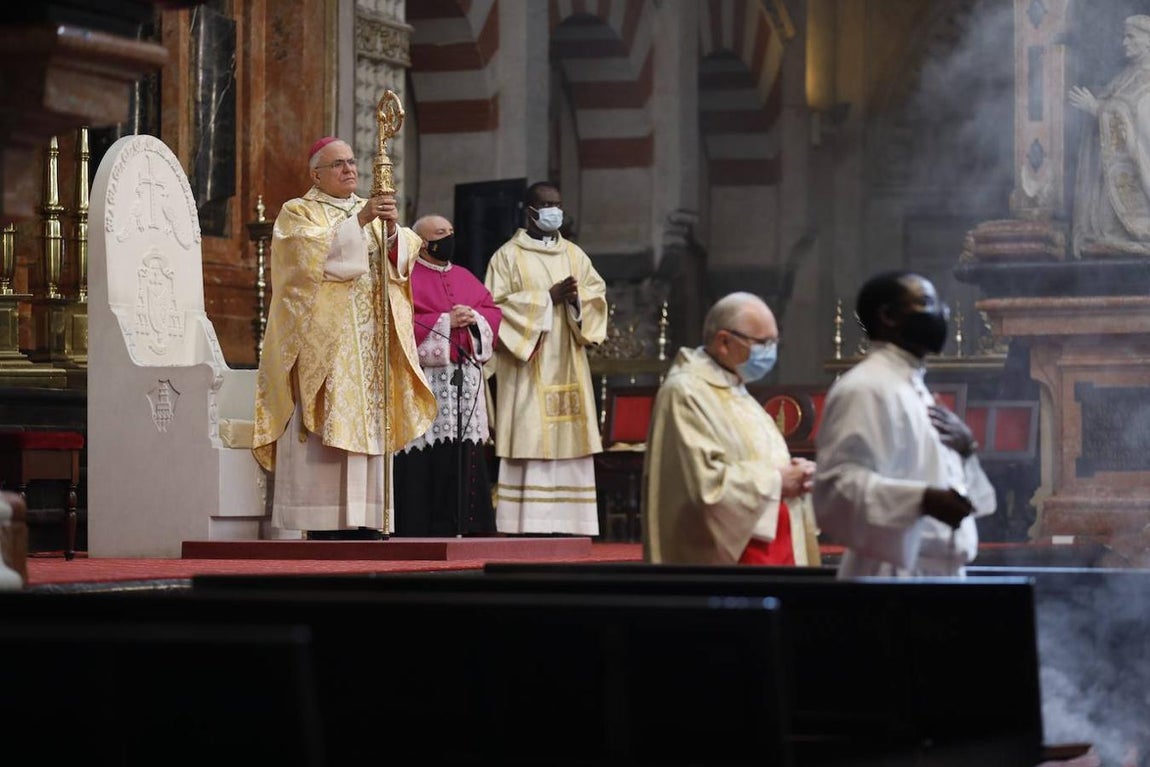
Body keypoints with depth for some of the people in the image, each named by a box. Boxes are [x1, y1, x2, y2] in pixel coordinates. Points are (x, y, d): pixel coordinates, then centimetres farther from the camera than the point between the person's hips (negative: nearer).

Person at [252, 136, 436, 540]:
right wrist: (358, 221, -21)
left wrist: (393, 228, -15)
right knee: (326, 428, -12)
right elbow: (312, 252, -16)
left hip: (370, 341, 5)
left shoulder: (370, 211, 20)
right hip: (323, 338, -5)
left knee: (370, 427, -1)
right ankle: (323, 525, -15)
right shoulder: (297, 213, 4)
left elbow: (403, 258, 5)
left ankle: (366, 521, -2)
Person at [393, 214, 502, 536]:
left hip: (466, 381, 6)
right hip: (425, 381, -6)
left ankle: (462, 525, 6)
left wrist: (474, 318, -4)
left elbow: (493, 312, 17)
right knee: (426, 462, -10)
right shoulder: (407, 277, 0)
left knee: (465, 457, 3)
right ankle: (423, 531, -8)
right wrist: (446, 321, -13)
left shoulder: (465, 278, 21)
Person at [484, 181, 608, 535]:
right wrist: (548, 297, -12)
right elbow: (496, 306, -7)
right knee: (530, 440, -11)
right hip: (526, 367, -5)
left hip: (568, 367, 5)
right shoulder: (508, 256, 2)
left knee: (570, 443, 0)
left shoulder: (575, 255, 16)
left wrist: (576, 299, -12)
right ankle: (527, 526, -11)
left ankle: (570, 525, 1)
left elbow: (597, 296, 10)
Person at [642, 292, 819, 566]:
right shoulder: (686, 394, -12)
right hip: (729, 560, -9)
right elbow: (707, 483, -22)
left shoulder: (737, 392, 18)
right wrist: (776, 480, -12)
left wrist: (793, 476, 3)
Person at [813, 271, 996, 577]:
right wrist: (923, 499, -32)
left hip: (938, 573, 10)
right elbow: (837, 483, -22)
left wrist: (965, 449, 8)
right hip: (895, 575, -10)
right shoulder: (865, 388, -11)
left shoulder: (914, 388, 21)